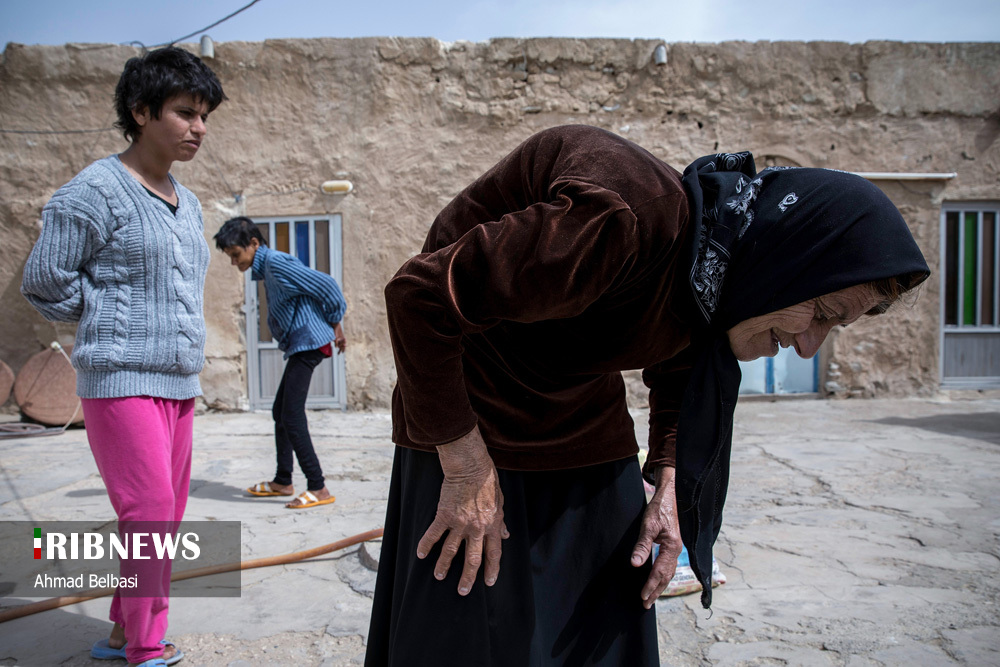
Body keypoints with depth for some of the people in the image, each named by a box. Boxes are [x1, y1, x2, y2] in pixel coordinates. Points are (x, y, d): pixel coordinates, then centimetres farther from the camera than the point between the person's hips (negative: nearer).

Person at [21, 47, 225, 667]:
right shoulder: (97, 191, -9)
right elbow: (45, 282, -7)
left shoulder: (188, 204, 14)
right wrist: (113, 323, 0)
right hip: (122, 380, -8)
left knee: (165, 517, 12)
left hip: (179, 383, 8)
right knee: (150, 517, -9)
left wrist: (184, 341, 13)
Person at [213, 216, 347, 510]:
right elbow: (319, 290, 22)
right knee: (280, 412, 17)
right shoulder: (266, 268, 16)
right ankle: (282, 482, 29)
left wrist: (335, 325, -7)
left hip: (307, 343, -11)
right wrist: (332, 328, 18)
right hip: (299, 345, 11)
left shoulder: (276, 263, -16)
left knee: (292, 416, -12)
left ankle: (318, 488, -9)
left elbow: (327, 286, -17)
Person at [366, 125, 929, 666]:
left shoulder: (712, 275, -6)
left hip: (586, 415, 7)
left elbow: (675, 379, 16)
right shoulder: (628, 222, -33)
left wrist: (668, 488, 2)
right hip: (469, 415, -7)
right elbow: (420, 293, -31)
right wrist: (466, 468, -25)